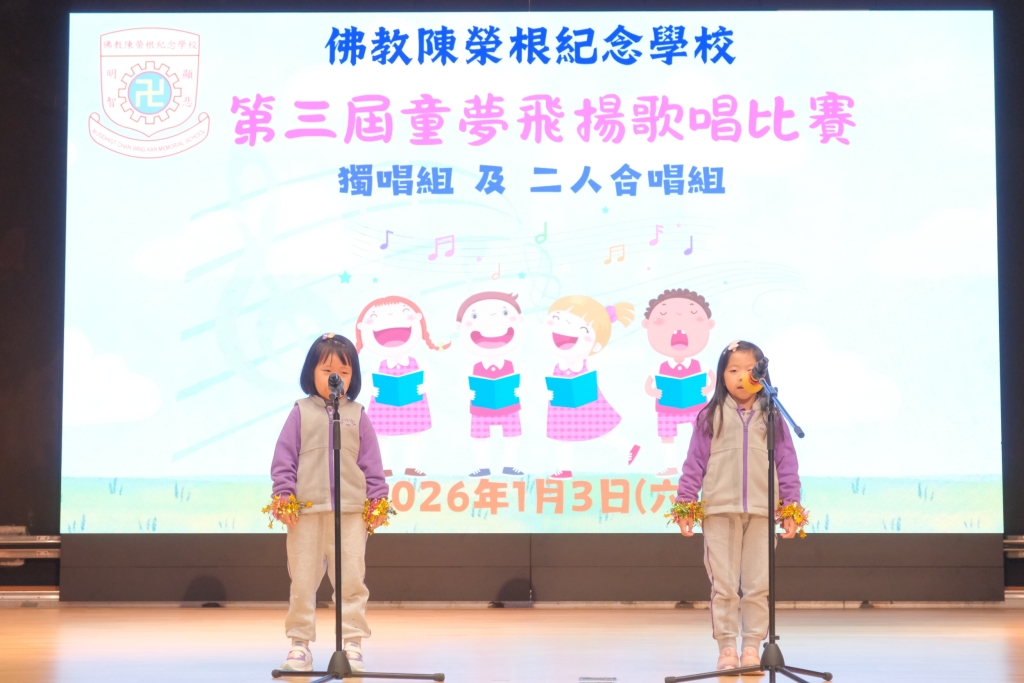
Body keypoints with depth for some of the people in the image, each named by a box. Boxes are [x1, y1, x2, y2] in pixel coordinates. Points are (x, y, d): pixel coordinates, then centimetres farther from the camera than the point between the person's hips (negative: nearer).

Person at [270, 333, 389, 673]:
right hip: (307, 509, 0)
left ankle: (352, 644, 7)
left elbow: (371, 462, 9)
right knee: (302, 580, 5)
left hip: (351, 511, 1)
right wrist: (284, 494, -5)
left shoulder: (357, 415, 7)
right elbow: (284, 457, 2)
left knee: (351, 579, 0)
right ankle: (300, 644, 13)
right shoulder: (301, 412, 4)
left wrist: (378, 498, 4)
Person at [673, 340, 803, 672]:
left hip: (762, 511, 1)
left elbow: (787, 464, 6)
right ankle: (726, 647, 10)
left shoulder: (772, 418, 6)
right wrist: (684, 503, 1)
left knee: (758, 585, 3)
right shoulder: (711, 416, 4)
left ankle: (752, 645, 12)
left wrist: (791, 506, 1)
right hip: (719, 510, -1)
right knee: (723, 585, 2)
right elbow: (695, 462, 4)